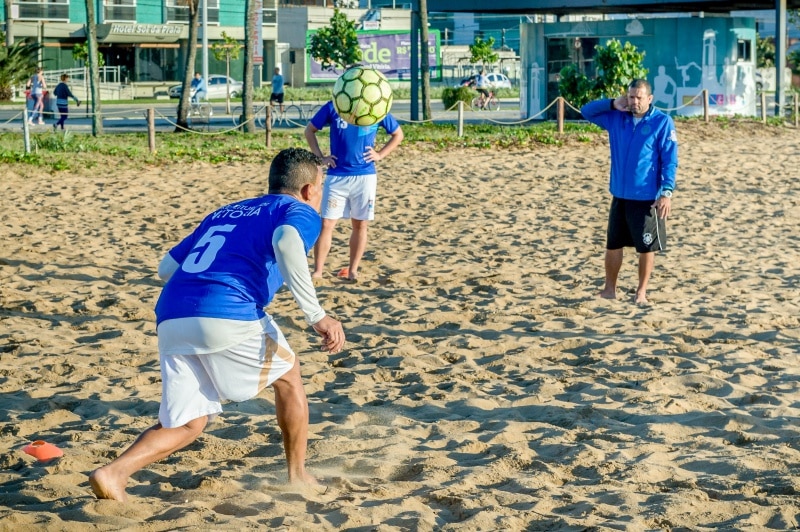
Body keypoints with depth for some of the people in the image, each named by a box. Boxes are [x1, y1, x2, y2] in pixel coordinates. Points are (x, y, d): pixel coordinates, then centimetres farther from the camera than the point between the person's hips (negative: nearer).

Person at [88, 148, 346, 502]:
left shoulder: (222, 213, 32)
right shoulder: (300, 212, 12)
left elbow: (167, 267, 29)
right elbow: (286, 243, -14)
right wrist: (316, 315, -16)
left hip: (170, 318, 6)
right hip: (228, 316, -6)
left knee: (186, 425, 13)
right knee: (288, 376, 20)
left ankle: (113, 472, -7)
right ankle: (298, 476, 27)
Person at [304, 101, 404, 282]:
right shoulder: (332, 108, -3)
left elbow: (397, 134, 12)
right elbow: (310, 130, 9)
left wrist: (380, 155, 0)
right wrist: (320, 157, 0)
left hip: (365, 176, 1)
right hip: (336, 176, -1)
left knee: (360, 224, 7)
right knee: (326, 223, -4)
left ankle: (353, 270, 20)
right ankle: (317, 271, 1)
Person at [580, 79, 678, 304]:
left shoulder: (662, 122, -8)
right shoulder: (616, 118, 5)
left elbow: (670, 160, -10)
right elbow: (587, 111, 12)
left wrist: (667, 192, -18)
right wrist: (612, 104, -4)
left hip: (647, 198, -4)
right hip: (620, 195, 5)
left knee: (646, 247, 4)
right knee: (613, 244, 11)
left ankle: (641, 292, 18)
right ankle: (609, 289, 23)